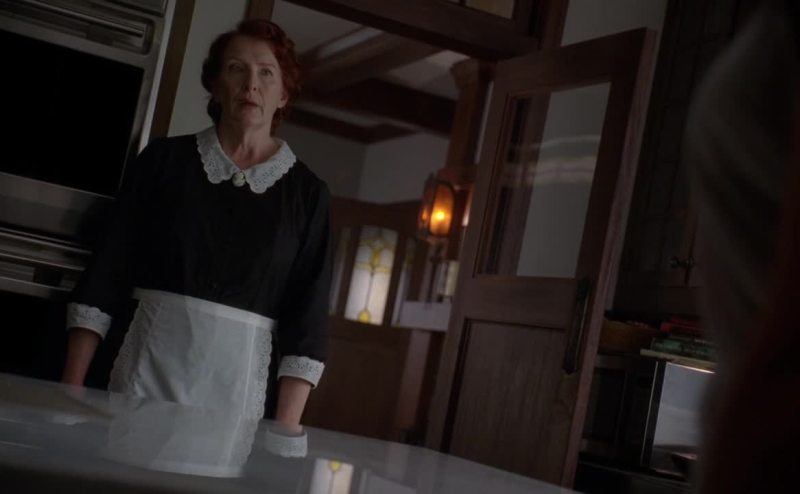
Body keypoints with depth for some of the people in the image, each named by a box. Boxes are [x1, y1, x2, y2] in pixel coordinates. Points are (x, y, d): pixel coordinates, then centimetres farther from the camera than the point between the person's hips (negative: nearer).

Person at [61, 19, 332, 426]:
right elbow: (108, 271, 3)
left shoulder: (306, 194, 2)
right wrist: (72, 388, -2)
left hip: (235, 387, 0)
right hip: (146, 372, 0)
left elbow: (306, 320, 0)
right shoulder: (165, 160, 4)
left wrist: (284, 433, -8)